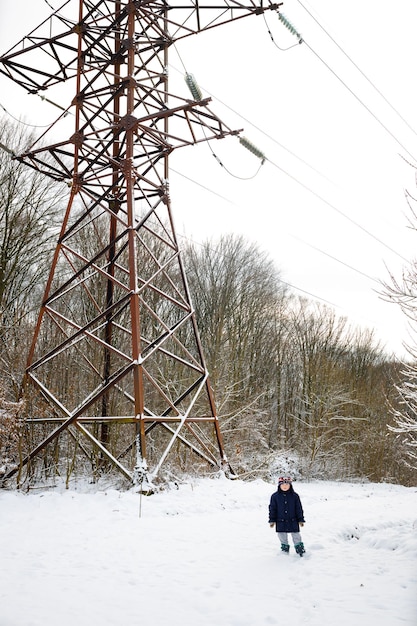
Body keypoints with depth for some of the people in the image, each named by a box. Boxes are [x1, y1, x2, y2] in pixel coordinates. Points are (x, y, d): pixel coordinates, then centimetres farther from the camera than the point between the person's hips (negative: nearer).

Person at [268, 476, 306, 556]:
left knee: (296, 535, 4)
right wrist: (272, 520, -1)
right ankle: (284, 547, 30)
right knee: (282, 536, 12)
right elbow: (272, 509, 1)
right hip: (280, 522, 1)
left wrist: (301, 520, 2)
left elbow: (299, 508, 3)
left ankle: (300, 547, 18)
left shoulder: (294, 496, -3)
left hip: (293, 521, -1)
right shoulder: (275, 496, -3)